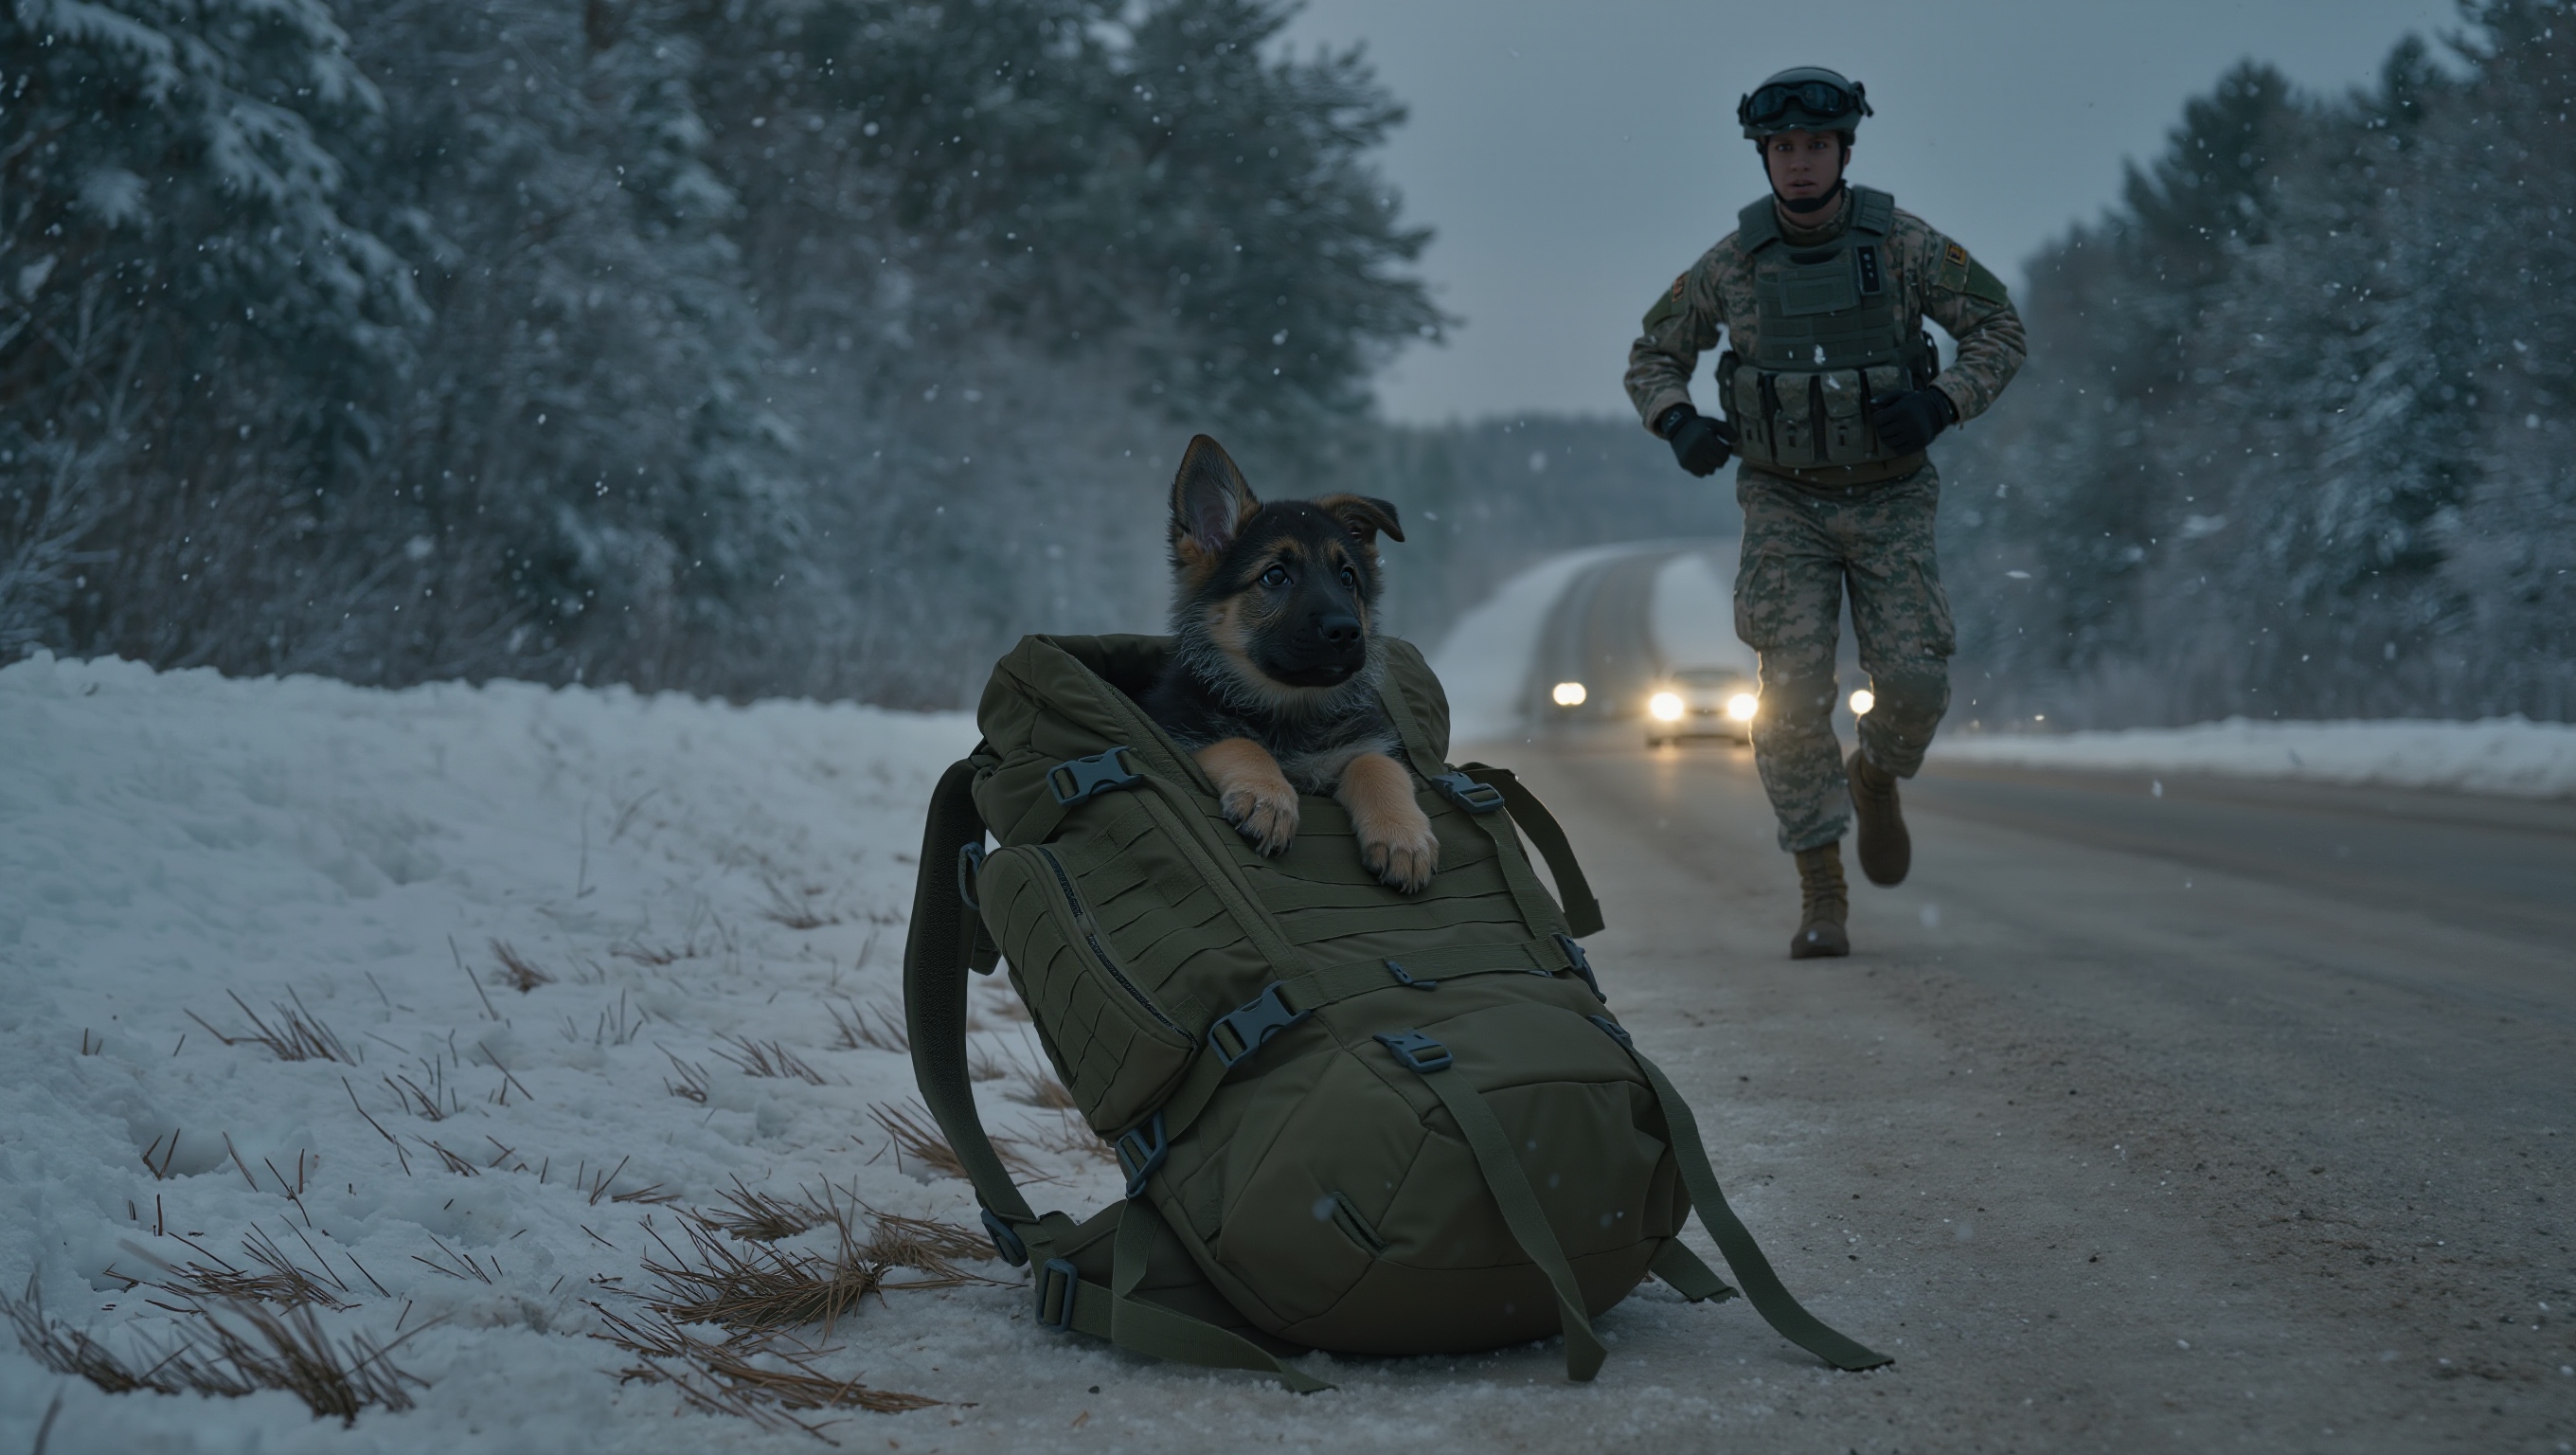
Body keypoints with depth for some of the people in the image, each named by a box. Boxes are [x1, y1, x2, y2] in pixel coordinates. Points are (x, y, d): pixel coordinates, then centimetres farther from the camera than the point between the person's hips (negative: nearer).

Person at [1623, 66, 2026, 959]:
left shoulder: (1904, 246, -11)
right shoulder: (1731, 265, -7)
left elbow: (2002, 331, -3)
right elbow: (1653, 358, 7)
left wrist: (1939, 404, -20)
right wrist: (1680, 425, -15)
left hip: (1890, 504, 0)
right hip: (1786, 507, 0)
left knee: (1913, 683, -13)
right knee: (1796, 690, -13)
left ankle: (1875, 779, 23)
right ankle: (1822, 898, -5)